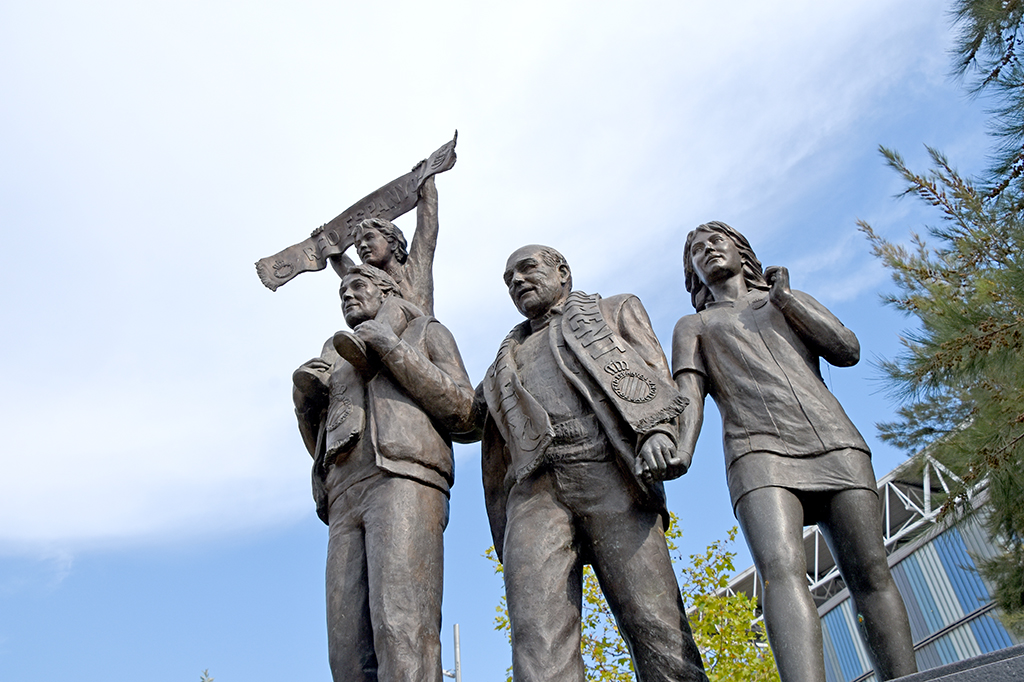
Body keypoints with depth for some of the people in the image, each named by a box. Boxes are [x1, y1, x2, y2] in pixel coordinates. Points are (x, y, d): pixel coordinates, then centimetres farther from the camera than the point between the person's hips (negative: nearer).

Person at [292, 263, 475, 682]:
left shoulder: (427, 332, 22)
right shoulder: (342, 362, 37)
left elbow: (461, 410, 5)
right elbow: (323, 451, 30)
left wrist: (392, 348, 0)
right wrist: (304, 399, 11)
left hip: (404, 480, -5)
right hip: (348, 499, 6)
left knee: (400, 633, -25)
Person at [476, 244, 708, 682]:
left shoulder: (615, 311, 29)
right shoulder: (508, 360, 37)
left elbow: (652, 370, 11)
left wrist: (658, 429, -11)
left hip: (607, 471, -2)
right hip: (536, 489, 3)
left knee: (653, 623, -14)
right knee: (538, 634, -18)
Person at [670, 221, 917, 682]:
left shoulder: (792, 301, 31)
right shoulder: (692, 327, 26)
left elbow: (848, 351, 14)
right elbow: (688, 395, 7)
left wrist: (783, 298, 12)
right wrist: (679, 453, -14)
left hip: (833, 441, 3)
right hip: (759, 451, -3)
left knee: (870, 573, -9)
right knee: (782, 569, -26)